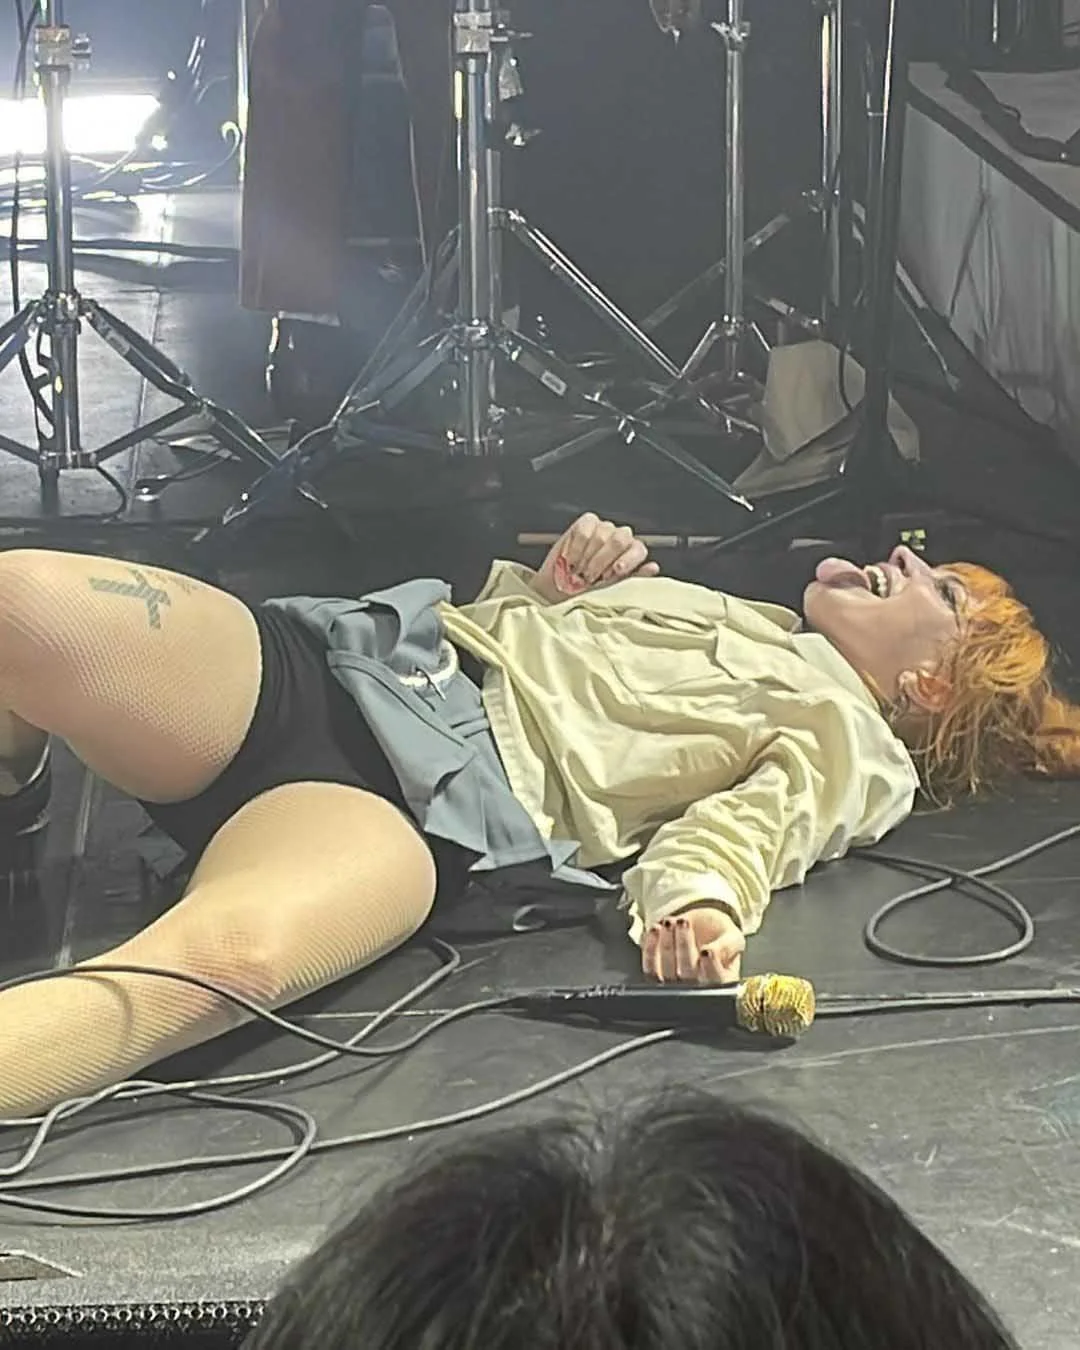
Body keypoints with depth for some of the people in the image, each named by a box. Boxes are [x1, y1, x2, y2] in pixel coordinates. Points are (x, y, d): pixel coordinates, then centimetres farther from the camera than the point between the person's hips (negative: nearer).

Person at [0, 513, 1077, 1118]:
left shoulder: (856, 748, 18)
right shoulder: (734, 614, 38)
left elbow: (752, 820, -5)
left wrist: (698, 899, -26)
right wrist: (553, 580, 17)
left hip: (437, 800, -6)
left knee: (224, 953, -42)